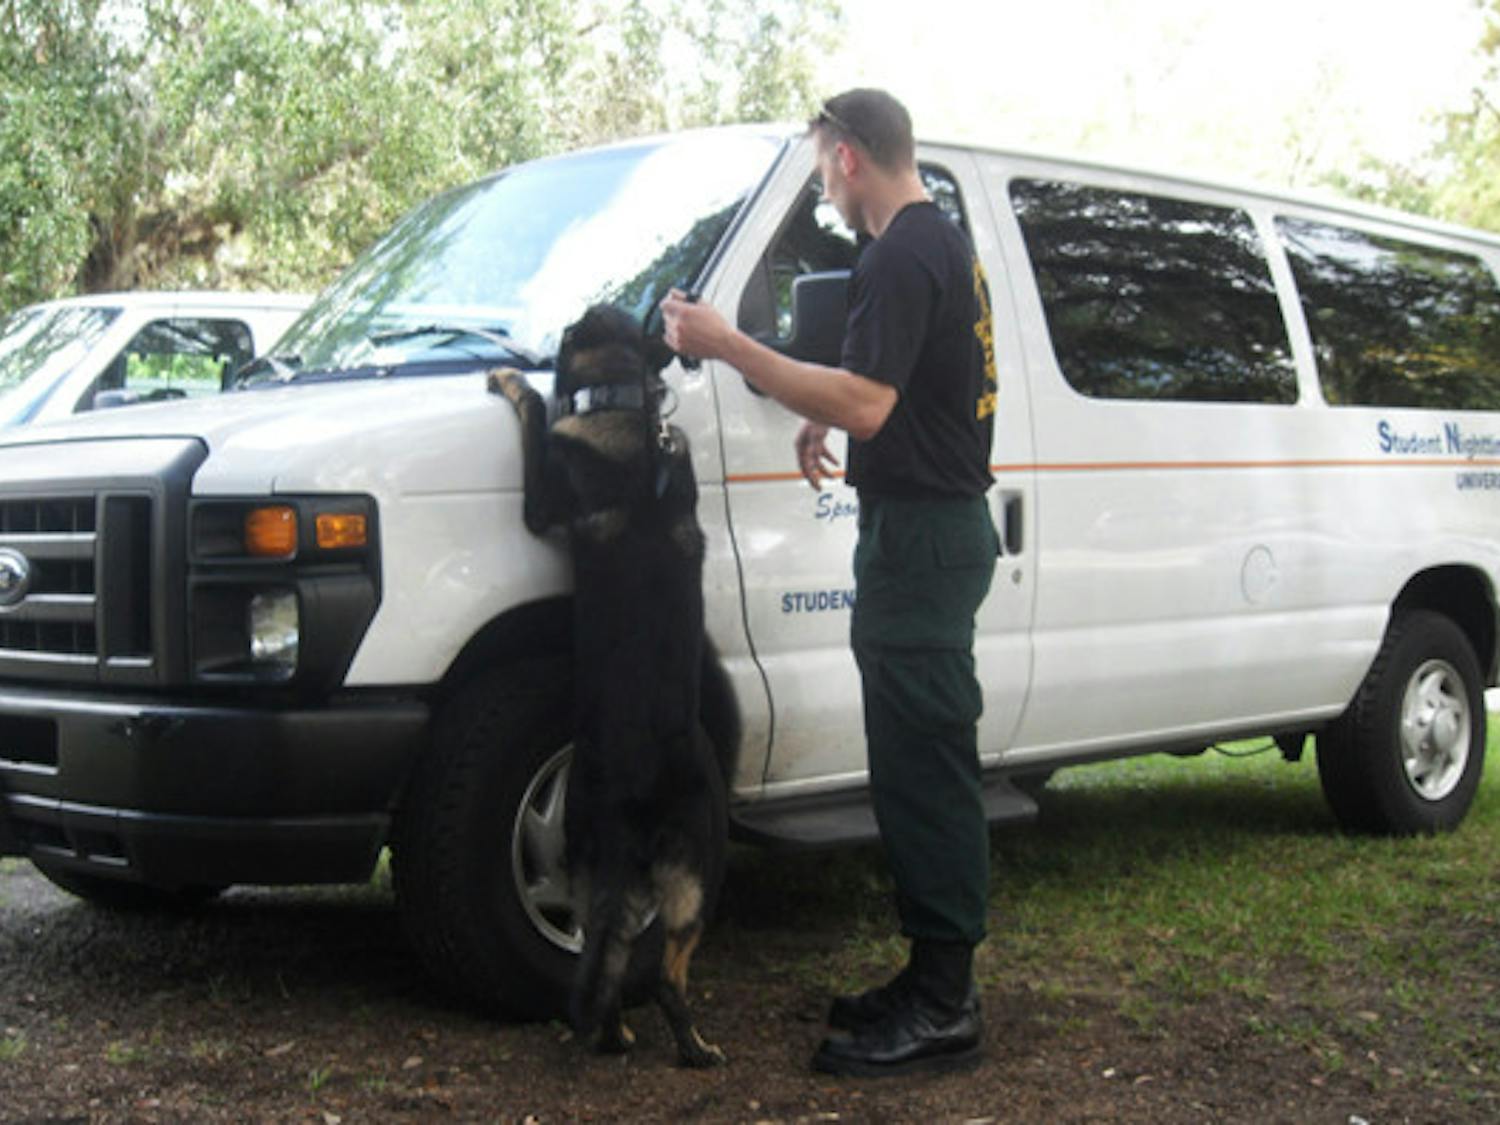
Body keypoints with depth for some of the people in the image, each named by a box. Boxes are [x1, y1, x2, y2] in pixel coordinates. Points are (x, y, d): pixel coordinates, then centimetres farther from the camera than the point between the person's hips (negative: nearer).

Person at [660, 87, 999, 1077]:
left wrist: (728, 347, -21)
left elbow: (866, 404, -24)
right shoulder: (947, 243, 18)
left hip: (920, 538, -11)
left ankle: (943, 1011, -1)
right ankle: (936, 983, 21)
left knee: (923, 767, -7)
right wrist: (826, 416, 18)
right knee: (923, 765, 14)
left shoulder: (902, 256, -16)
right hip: (943, 525, 11)